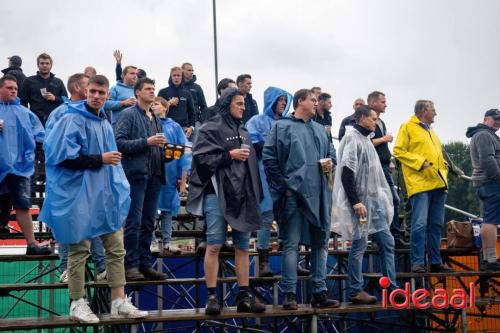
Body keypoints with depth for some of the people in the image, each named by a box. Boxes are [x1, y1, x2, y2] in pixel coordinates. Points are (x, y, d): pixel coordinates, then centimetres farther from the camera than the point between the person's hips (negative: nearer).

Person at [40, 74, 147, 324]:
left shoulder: (105, 124, 16)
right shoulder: (72, 120, -10)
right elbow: (62, 156, -19)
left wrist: (120, 189, 15)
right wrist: (99, 159, -17)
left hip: (106, 196, 8)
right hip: (79, 197, -8)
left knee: (116, 249, 7)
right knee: (79, 250, 1)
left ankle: (119, 303, 14)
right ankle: (77, 304, 12)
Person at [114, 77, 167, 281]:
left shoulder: (156, 119, 19)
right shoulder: (128, 115, -3)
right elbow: (119, 142, -14)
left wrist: (162, 147, 6)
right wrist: (146, 142, -17)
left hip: (154, 175, 7)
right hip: (136, 173, -7)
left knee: (148, 222, 10)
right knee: (134, 222, -4)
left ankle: (145, 264, 16)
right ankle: (131, 265, 1)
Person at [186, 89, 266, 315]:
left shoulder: (243, 131, 19)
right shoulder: (211, 129, -2)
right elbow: (201, 158, -12)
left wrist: (255, 194, 18)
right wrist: (229, 155, -13)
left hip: (242, 194, 6)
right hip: (217, 192, -6)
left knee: (243, 246, 7)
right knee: (214, 245, -6)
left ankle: (244, 296, 11)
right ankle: (212, 296, -1)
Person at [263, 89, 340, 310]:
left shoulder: (319, 129, 19)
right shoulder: (282, 127, 0)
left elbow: (329, 153, 28)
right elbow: (269, 158, -6)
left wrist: (329, 163, 5)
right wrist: (283, 186, -12)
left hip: (318, 194, 6)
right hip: (294, 193, -6)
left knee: (320, 242, 8)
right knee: (292, 243, -4)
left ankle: (319, 292, 15)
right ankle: (289, 294, 1)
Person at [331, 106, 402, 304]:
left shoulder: (366, 139, 19)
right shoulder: (353, 138, -10)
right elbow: (346, 173, -19)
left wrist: (382, 198, 18)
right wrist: (355, 202, -23)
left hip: (374, 201, 10)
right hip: (361, 201, -10)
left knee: (387, 242, 6)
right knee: (360, 244, -5)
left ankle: (391, 288, 9)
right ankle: (355, 291, 3)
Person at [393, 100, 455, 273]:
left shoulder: (431, 131, 26)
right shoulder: (408, 127, 1)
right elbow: (399, 151, -8)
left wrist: (444, 170, 13)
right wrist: (420, 163, -15)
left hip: (438, 183, 8)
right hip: (420, 184, -8)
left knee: (436, 224, 8)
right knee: (420, 224, -13)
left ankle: (435, 262, 13)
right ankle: (417, 262, -10)